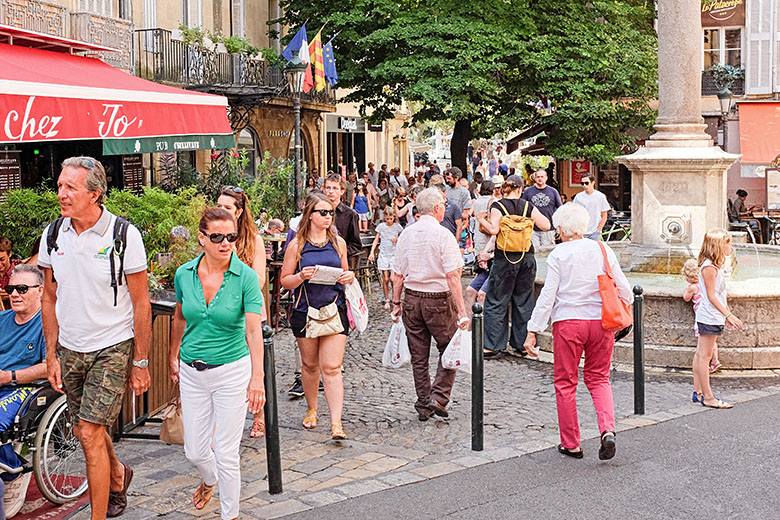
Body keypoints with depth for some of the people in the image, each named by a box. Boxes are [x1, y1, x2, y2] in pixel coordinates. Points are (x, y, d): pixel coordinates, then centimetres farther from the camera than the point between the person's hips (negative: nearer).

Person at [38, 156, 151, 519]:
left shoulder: (124, 235, -14)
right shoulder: (53, 235, -1)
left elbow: (141, 303, -9)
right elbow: (49, 298, 8)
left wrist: (141, 363, -9)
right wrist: (52, 356, 6)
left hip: (113, 347, -5)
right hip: (70, 349, 5)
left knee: (90, 432, -10)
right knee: (84, 430, 16)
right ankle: (117, 475, 45)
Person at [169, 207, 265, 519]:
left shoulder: (246, 277, -14)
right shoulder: (184, 274, -3)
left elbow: (254, 329, -22)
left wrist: (257, 377, -32)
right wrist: (173, 356, 22)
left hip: (232, 370, -3)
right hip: (192, 373, 4)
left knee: (226, 454, -1)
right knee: (195, 451, 14)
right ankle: (209, 480, 49)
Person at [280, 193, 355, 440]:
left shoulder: (338, 242, 7)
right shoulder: (297, 245, 0)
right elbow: (285, 280, 2)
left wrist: (349, 277, -4)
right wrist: (301, 276, -17)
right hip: (305, 311, 0)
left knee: (332, 367, -7)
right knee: (310, 365, 13)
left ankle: (336, 423, -10)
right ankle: (311, 410, 35)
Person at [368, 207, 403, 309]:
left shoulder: (397, 227, 1)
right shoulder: (381, 226, 1)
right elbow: (376, 240, 5)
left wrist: (397, 240, -9)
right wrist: (372, 252, -5)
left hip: (394, 254, 0)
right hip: (383, 254, 0)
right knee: (385, 279, -3)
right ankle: (386, 300, 6)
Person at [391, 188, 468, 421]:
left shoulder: (406, 235, 3)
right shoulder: (443, 235, -13)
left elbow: (398, 275, 6)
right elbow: (452, 276, -17)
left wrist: (396, 303, 15)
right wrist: (461, 310, -16)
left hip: (412, 298, 5)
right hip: (438, 299, -5)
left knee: (418, 356, 11)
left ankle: (423, 405, 17)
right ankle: (439, 397, 0)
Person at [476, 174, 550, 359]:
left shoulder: (497, 206, -5)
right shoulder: (527, 206, 4)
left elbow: (494, 229, -18)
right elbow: (546, 225, 0)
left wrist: (481, 219, -1)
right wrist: (535, 214, 18)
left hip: (505, 258, -3)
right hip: (527, 257, 3)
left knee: (496, 302, 5)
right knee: (524, 302, 11)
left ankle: (493, 346, 4)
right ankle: (521, 345, 16)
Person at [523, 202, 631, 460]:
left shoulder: (558, 254, -6)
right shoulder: (603, 250, 3)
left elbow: (547, 295, -9)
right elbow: (623, 289, 7)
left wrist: (532, 332, -6)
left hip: (568, 322, -3)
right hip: (601, 322, 3)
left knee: (565, 382, 9)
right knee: (598, 378, 16)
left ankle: (571, 444, 14)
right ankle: (608, 430, -6)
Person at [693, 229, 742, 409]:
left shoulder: (715, 265, 15)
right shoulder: (709, 267, -16)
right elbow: (711, 296, -18)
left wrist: (727, 315, 23)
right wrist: (728, 315, -19)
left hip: (713, 317, 10)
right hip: (709, 318, -10)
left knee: (701, 354, 12)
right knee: (705, 355, -6)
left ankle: (698, 392, 17)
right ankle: (708, 397, -5)